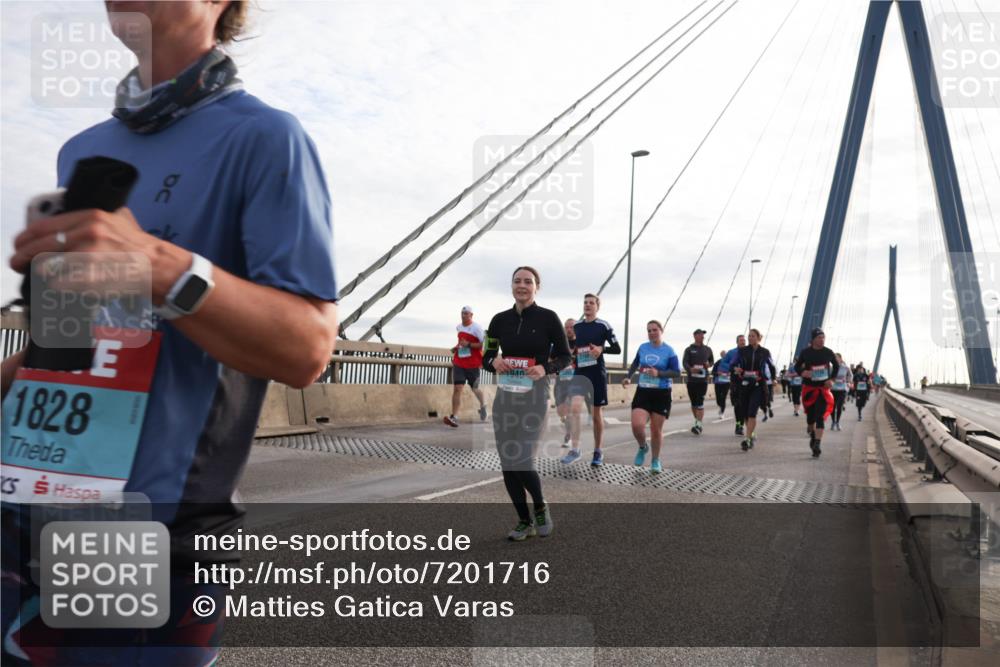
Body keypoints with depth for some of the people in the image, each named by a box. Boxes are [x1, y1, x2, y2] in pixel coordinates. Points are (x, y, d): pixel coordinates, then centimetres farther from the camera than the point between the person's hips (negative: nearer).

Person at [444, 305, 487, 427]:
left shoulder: (477, 328, -9)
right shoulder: (458, 327, 11)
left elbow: (484, 344, -15)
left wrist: (468, 344, -23)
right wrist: (456, 347, 11)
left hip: (473, 364, -4)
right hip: (459, 363, 4)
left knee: (474, 389, 11)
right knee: (457, 388, -11)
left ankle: (483, 406, 43)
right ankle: (454, 417, -17)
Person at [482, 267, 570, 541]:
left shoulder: (548, 318, -3)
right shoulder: (500, 320, 6)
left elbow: (564, 357, 2)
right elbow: (486, 358, 13)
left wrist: (546, 368, -17)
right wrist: (494, 362, -10)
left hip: (535, 396, -4)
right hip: (505, 396, 4)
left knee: (522, 460, -12)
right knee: (507, 463, 4)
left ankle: (541, 508, 18)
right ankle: (524, 521, 22)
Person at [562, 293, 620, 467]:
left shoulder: (603, 326, -2)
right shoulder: (576, 326, 10)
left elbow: (617, 349, -2)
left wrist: (602, 349, -19)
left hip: (597, 374, -2)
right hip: (580, 372, 2)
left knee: (597, 414, 6)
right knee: (575, 408, -17)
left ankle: (598, 452, 19)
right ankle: (575, 449, -13)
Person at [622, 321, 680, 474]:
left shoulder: (669, 351, -5)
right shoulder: (642, 348, 5)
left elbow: (677, 372, -9)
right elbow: (635, 364, 24)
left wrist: (659, 373, -22)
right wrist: (628, 377, 11)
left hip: (661, 394, -2)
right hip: (643, 392, 2)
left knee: (656, 429, 4)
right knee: (637, 425, -14)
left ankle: (655, 461, 25)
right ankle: (643, 447, 19)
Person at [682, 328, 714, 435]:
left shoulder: (707, 349, 13)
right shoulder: (689, 349, 6)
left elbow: (712, 360, 24)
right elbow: (685, 362, -6)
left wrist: (709, 364, 0)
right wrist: (690, 369, -27)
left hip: (703, 379, 0)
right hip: (691, 379, 0)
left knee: (700, 402, -11)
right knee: (693, 403, 9)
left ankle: (698, 424, -14)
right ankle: (697, 421, 26)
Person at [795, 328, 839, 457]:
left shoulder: (828, 352, -1)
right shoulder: (805, 352, -4)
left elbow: (836, 366, 15)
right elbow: (797, 366, 6)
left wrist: (832, 379, 2)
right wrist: (802, 372, -16)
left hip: (823, 388, 0)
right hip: (809, 388, 1)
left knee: (820, 417, -11)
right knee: (810, 416, 10)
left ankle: (817, 444, -14)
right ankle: (812, 435, 39)